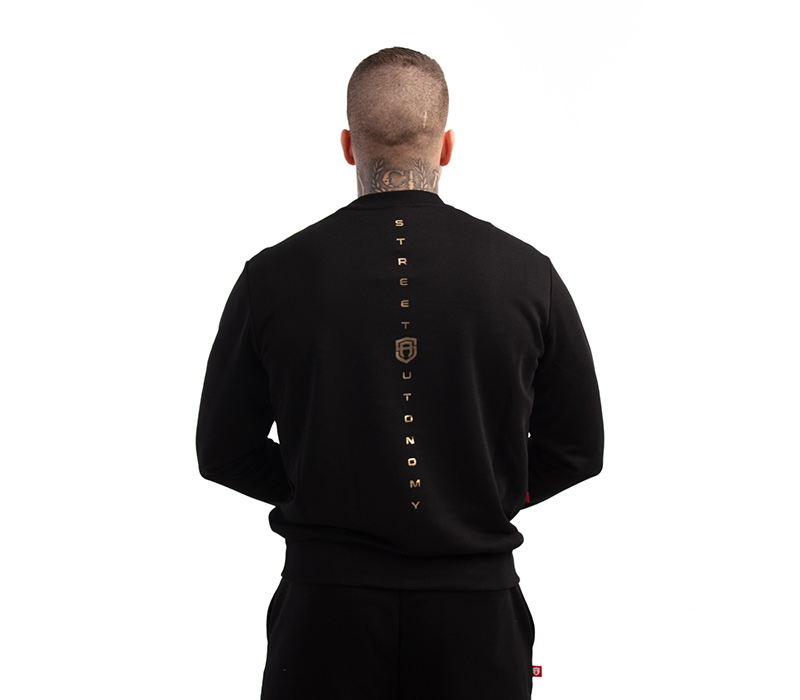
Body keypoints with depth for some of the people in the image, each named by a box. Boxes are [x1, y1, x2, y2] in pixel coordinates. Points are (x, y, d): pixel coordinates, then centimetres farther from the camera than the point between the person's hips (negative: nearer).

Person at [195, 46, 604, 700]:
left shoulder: (274, 277, -5)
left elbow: (223, 451, 4)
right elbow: (577, 448, 5)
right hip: (477, 614, 1)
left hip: (325, 610, 0)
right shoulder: (527, 274, -4)